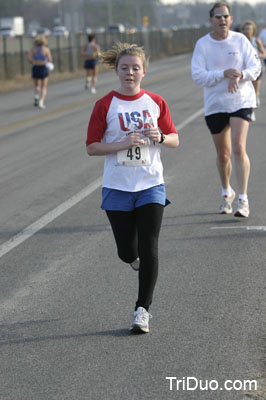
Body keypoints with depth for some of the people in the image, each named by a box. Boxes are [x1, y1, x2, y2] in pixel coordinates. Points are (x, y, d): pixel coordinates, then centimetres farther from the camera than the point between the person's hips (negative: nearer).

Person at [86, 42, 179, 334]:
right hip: (117, 187, 0)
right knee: (126, 251, 6)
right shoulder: (105, 105, -4)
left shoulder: (156, 102, 2)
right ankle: (134, 258, 44)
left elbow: (174, 140, 9)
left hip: (151, 186, 0)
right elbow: (92, 147, -4)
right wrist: (123, 144, -18)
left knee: (148, 250, -7)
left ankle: (142, 309, 0)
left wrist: (159, 137, -13)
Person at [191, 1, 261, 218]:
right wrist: (225, 73, -21)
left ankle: (243, 199, -12)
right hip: (215, 104, 1)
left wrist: (240, 75, -22)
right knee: (222, 154, 11)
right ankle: (226, 192, 37)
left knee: (239, 149, -16)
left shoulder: (240, 40, -1)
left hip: (241, 101, -1)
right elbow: (198, 76, -10)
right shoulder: (202, 44, -3)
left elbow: (256, 67, -2)